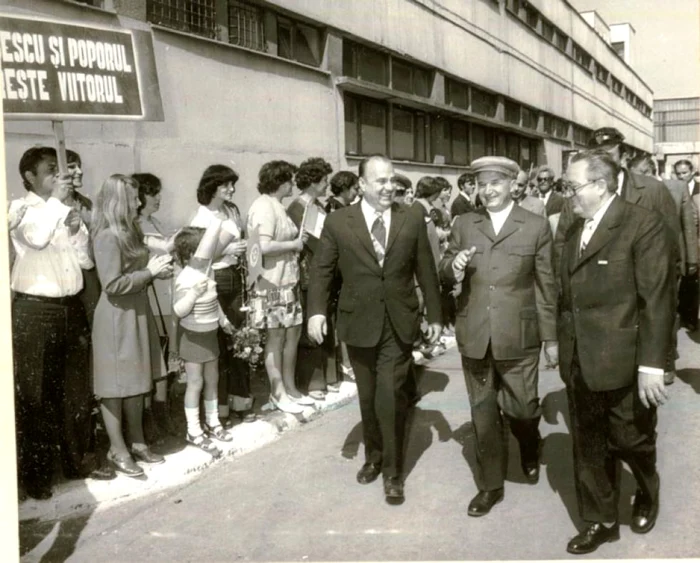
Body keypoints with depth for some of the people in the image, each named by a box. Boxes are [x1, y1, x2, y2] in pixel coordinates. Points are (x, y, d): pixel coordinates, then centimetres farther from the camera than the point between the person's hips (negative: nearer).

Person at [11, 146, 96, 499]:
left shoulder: (68, 210, 13)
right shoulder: (20, 209, -3)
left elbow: (86, 261, 11)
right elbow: (36, 238, -25)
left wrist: (76, 232, -6)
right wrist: (55, 199, -17)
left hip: (71, 307, 6)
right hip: (34, 310, -5)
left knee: (76, 388, 13)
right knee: (35, 393, 3)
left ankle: (76, 459, 29)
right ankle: (35, 472, 14)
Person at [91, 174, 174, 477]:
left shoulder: (129, 231, 11)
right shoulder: (107, 236, -18)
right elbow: (113, 284, -22)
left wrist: (155, 267, 2)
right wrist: (150, 272, -16)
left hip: (137, 312, 9)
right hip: (117, 317, -9)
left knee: (136, 381, 15)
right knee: (114, 384, 3)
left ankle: (137, 442, 26)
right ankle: (117, 449, 13)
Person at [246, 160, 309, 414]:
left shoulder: (277, 206, 15)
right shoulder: (264, 206, -15)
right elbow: (264, 246, -25)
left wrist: (297, 239, 9)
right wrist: (294, 244, -14)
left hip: (287, 281, 9)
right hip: (271, 283, -9)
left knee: (293, 332, 13)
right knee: (276, 336, 0)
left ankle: (289, 388, 25)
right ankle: (278, 393, 12)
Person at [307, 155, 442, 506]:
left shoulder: (412, 221, 1)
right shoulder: (338, 222, -2)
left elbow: (426, 272, 6)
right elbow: (321, 270, 0)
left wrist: (435, 315, 8)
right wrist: (317, 311, -12)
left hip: (398, 324, -1)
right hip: (359, 323, 1)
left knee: (390, 398, -5)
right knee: (368, 398, 14)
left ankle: (393, 472, 12)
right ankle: (374, 457, 35)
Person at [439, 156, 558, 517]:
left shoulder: (536, 226, 0)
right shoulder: (463, 225, 7)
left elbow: (546, 285, 1)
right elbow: (445, 270, 10)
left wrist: (551, 337, 1)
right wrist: (453, 267, -15)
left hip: (518, 335, -2)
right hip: (474, 335, 2)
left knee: (520, 407, 3)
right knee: (483, 413, 10)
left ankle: (530, 450, 38)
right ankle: (491, 484, 25)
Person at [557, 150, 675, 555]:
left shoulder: (644, 225, -11)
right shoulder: (575, 229, 10)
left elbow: (657, 300, -15)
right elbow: (569, 294, 11)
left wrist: (652, 365, -17)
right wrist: (564, 346, 8)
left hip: (622, 362, -6)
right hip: (579, 362, 6)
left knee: (631, 441, 11)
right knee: (589, 448, 14)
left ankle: (647, 493, 41)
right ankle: (601, 521, 30)